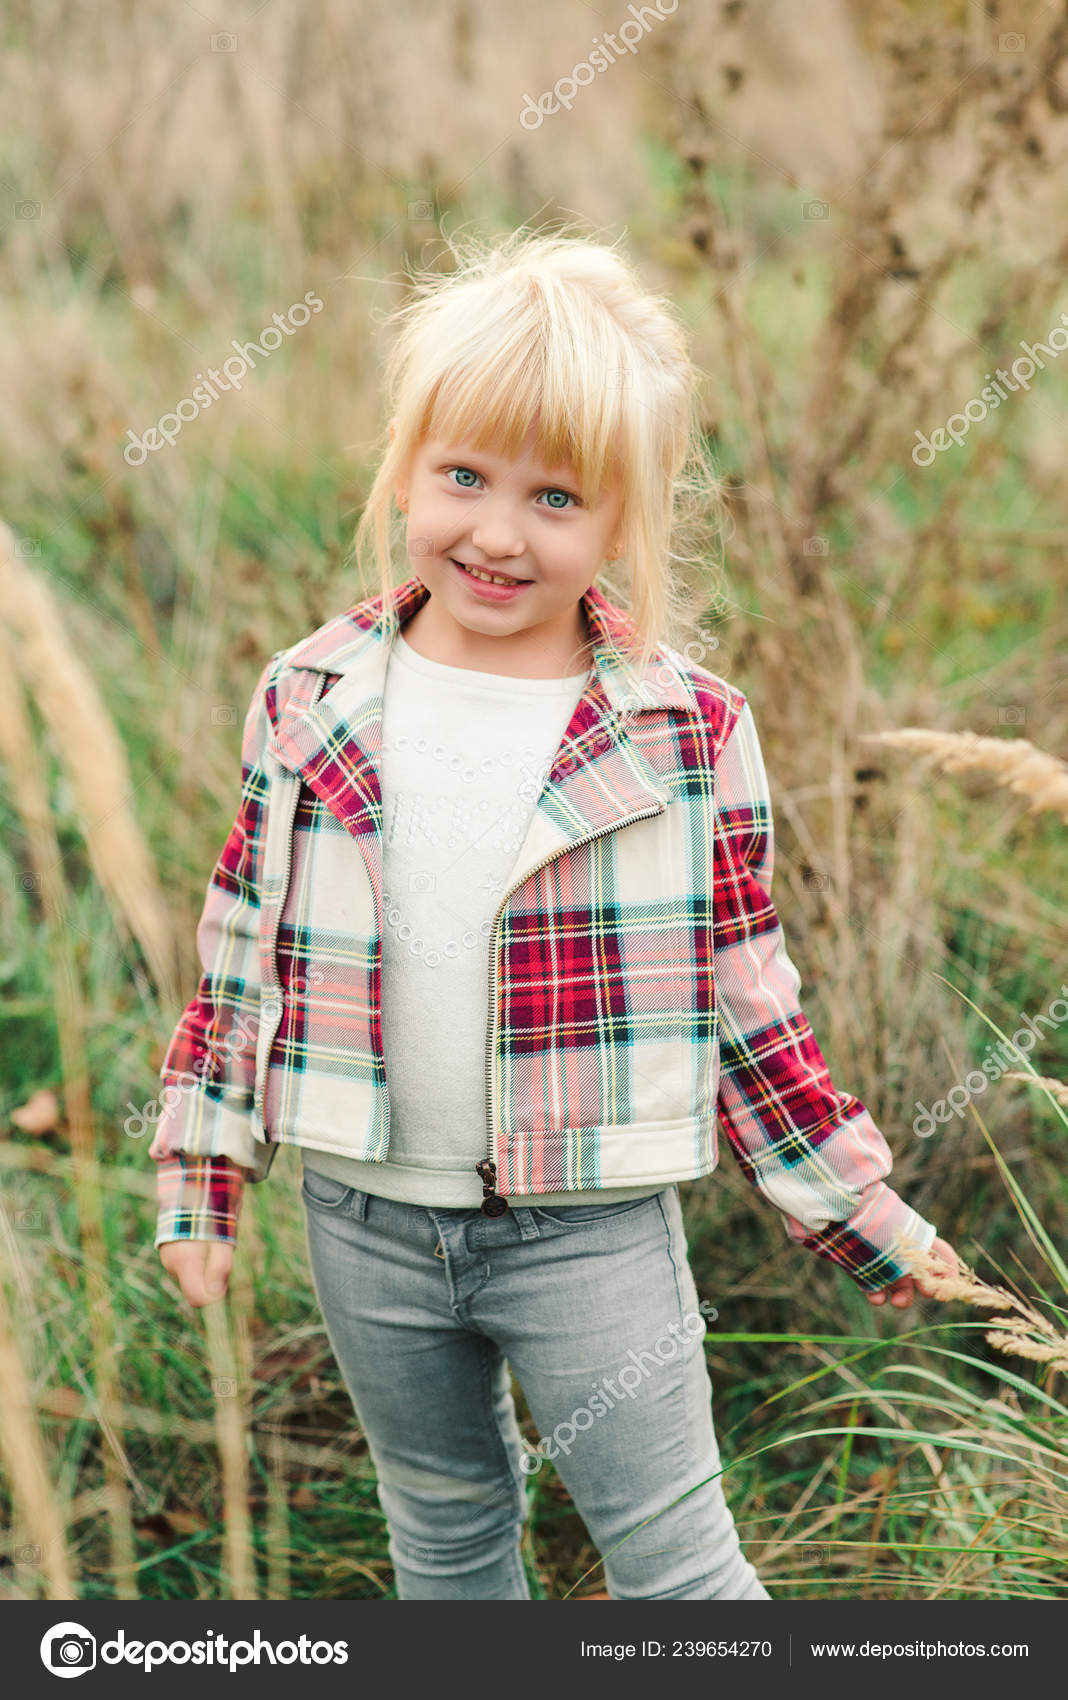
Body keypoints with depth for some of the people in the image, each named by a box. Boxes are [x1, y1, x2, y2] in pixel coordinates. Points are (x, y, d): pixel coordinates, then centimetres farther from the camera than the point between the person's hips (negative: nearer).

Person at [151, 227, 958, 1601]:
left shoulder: (691, 733, -11)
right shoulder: (306, 701, -5)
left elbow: (749, 1004, -2)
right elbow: (241, 957, 4)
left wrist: (857, 1212, 1)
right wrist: (199, 1176, 6)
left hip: (590, 1223, -2)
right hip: (366, 1224, 3)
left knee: (675, 1556, 7)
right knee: (443, 1533, 22)